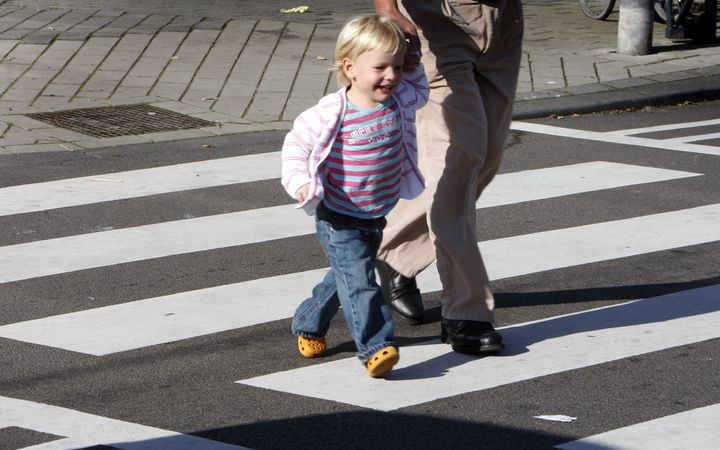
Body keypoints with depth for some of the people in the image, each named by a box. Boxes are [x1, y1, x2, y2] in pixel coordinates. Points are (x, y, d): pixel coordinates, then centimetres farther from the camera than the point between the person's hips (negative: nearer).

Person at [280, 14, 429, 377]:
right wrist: (299, 181, -24)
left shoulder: (399, 101, -5)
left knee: (344, 277, 24)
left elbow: (419, 92, 19)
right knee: (359, 282, -17)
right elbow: (297, 141, -11)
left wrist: (411, 68, 1)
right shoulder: (332, 113, -23)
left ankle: (308, 324, 45)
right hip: (340, 220, -7)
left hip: (376, 218, 7)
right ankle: (375, 347, -17)